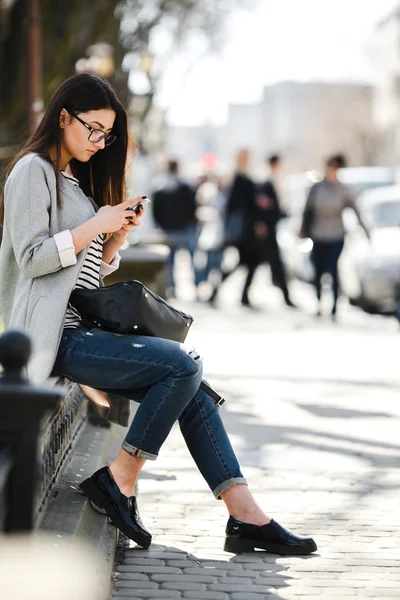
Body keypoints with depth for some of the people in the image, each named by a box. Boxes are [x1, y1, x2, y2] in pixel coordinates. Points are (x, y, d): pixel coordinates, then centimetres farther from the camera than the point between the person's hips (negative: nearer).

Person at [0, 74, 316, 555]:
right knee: (183, 365, -22)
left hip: (86, 328, 9)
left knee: (192, 392, -6)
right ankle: (119, 483, -14)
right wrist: (96, 225, -12)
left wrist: (118, 237, 5)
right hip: (57, 336, -9)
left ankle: (246, 516, -9)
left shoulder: (78, 178, 24)